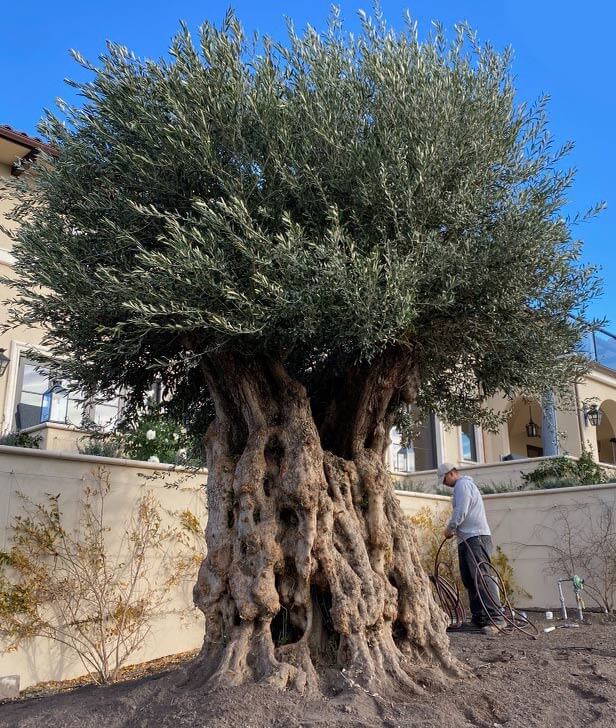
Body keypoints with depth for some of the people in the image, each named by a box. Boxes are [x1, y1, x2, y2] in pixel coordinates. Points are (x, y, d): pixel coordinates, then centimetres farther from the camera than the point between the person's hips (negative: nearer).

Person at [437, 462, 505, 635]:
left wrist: (449, 528, -2)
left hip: (475, 538, -11)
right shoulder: (466, 484, 26)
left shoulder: (462, 485, -7)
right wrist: (455, 530, 15)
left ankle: (496, 618, -20)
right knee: (469, 580, 8)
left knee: (481, 577, -16)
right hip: (468, 539, 11)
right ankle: (478, 619, 11)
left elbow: (460, 512, -16)